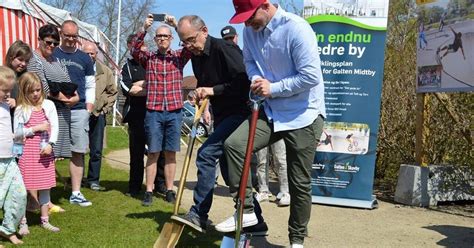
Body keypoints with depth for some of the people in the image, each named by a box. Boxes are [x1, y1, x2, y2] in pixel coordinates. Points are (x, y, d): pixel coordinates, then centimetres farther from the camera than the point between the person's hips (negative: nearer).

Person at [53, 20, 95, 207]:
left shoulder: (84, 58, 14)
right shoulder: (51, 55, 6)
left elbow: (90, 86, 16)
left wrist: (89, 106, 5)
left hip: (79, 111, 2)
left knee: (78, 152, 3)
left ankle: (76, 193, 11)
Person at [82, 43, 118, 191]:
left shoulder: (105, 71, 8)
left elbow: (112, 92, 12)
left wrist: (105, 108, 4)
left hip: (98, 116, 2)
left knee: (96, 151, 5)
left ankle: (93, 180, 14)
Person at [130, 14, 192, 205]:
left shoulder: (179, 57, 7)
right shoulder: (148, 58, 8)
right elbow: (134, 50, -9)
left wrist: (177, 25, -17)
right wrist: (144, 29, -20)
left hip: (174, 112, 1)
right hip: (153, 112, 0)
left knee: (170, 153, 7)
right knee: (153, 153, 2)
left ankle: (169, 190, 15)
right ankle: (149, 191, 7)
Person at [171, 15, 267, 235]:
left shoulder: (224, 49, -16)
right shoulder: (196, 57, 10)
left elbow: (244, 82, -25)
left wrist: (213, 91, -23)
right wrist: (202, 98, 5)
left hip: (239, 113, -10)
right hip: (222, 117, 10)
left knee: (206, 154, -19)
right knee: (229, 172, 10)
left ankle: (199, 215, -10)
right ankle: (255, 222, 21)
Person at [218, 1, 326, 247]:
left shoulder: (296, 29, -21)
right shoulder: (250, 30, -1)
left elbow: (311, 76, -23)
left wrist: (273, 88, -19)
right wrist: (256, 79, -8)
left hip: (303, 116, -5)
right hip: (270, 111, 6)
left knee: (300, 183, 4)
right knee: (234, 143, -15)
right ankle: (245, 210, -1)